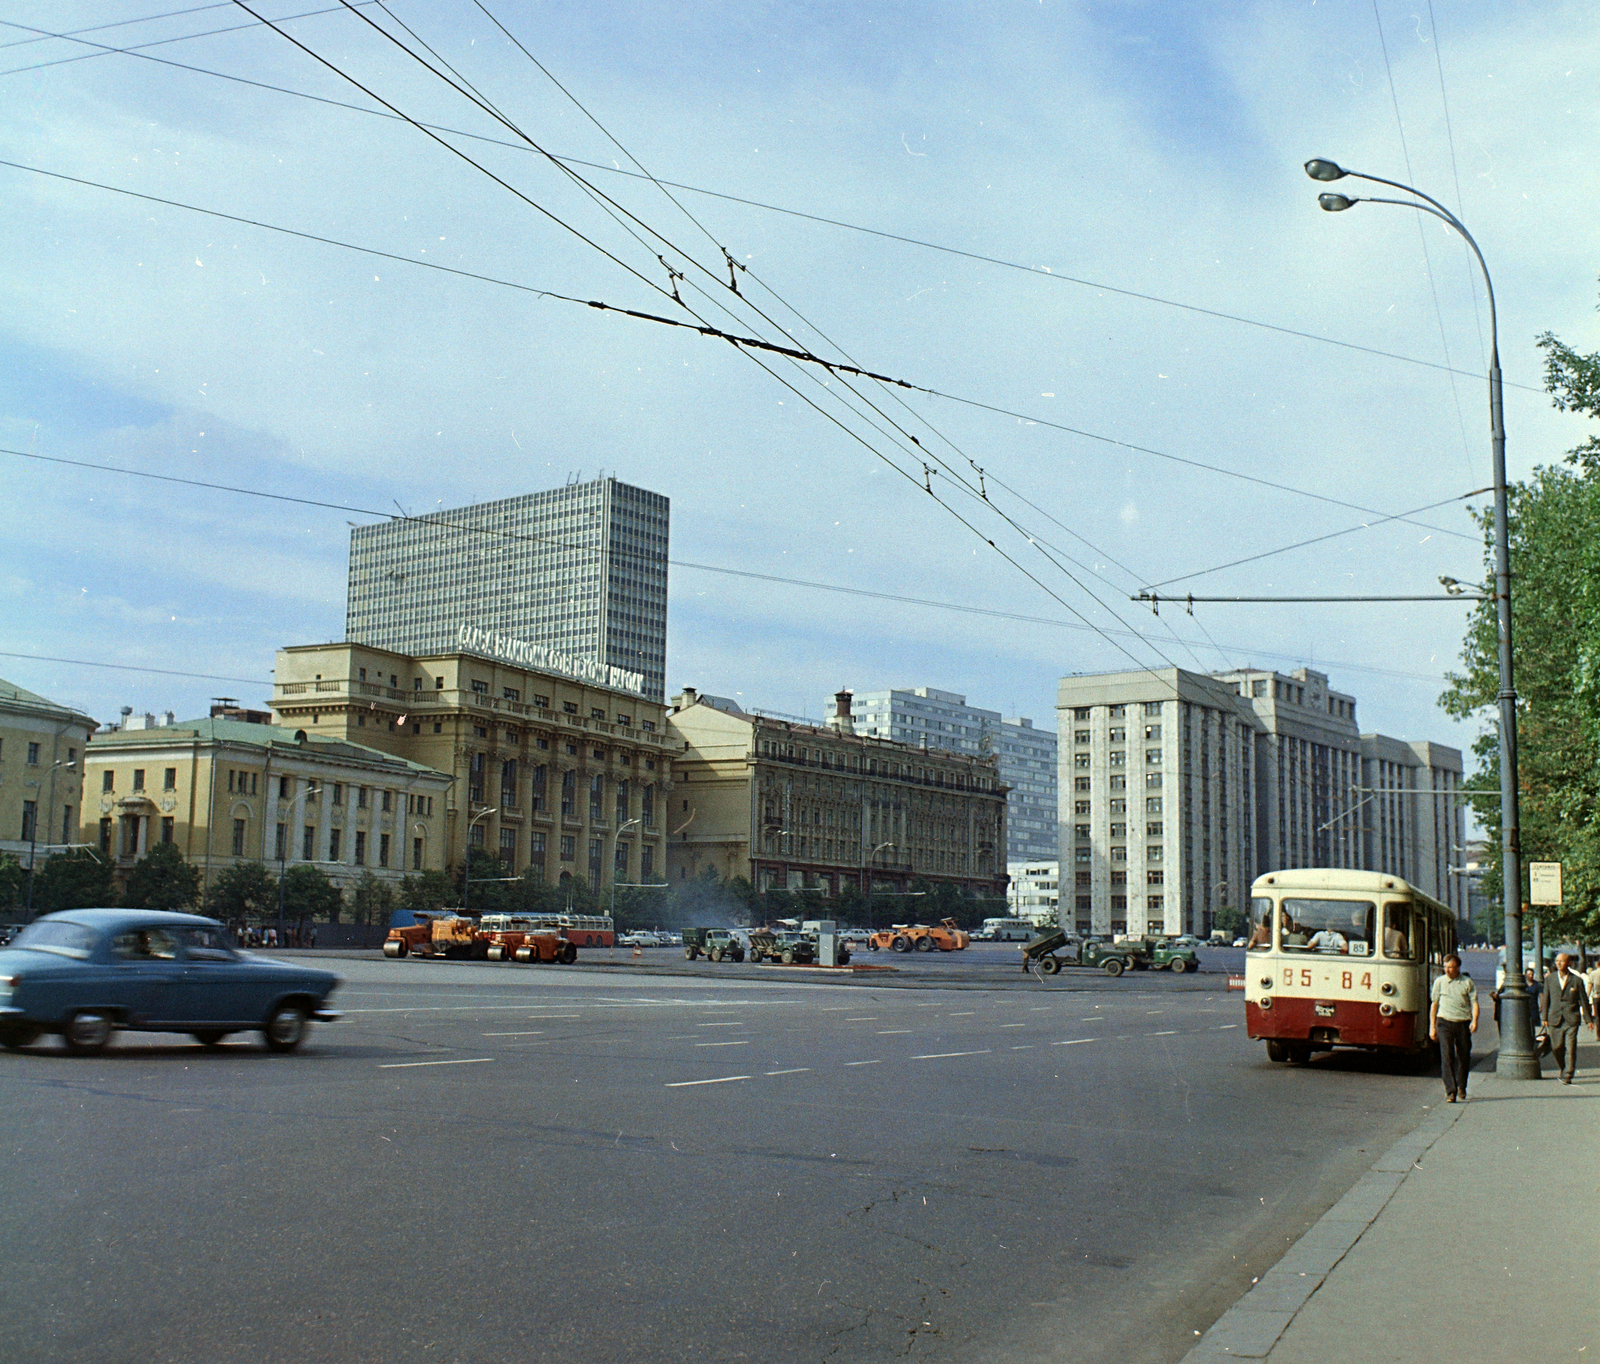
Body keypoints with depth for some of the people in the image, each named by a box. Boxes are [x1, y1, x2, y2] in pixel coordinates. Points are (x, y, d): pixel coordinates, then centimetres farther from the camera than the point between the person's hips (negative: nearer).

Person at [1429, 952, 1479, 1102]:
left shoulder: (1467, 982, 6)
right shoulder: (1439, 982, 9)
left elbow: (1474, 1002, 2)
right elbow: (1434, 1004, 13)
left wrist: (1475, 1020, -15)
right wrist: (1432, 1026, 9)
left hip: (1463, 1022, 1)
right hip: (1445, 1022, 0)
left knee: (1464, 1056, 8)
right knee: (1447, 1057, -10)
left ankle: (1461, 1087, 30)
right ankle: (1450, 1091, -11)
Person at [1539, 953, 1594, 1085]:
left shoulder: (1576, 980, 1)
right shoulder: (1550, 978, 7)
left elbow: (1584, 1000, 6)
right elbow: (1546, 998, 10)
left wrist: (1589, 1019, 7)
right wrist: (1545, 1017, 7)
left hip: (1571, 1019, -2)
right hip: (1555, 1019, 2)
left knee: (1570, 1048, -7)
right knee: (1556, 1047, 5)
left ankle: (1567, 1076, -2)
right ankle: (1564, 1069, 29)